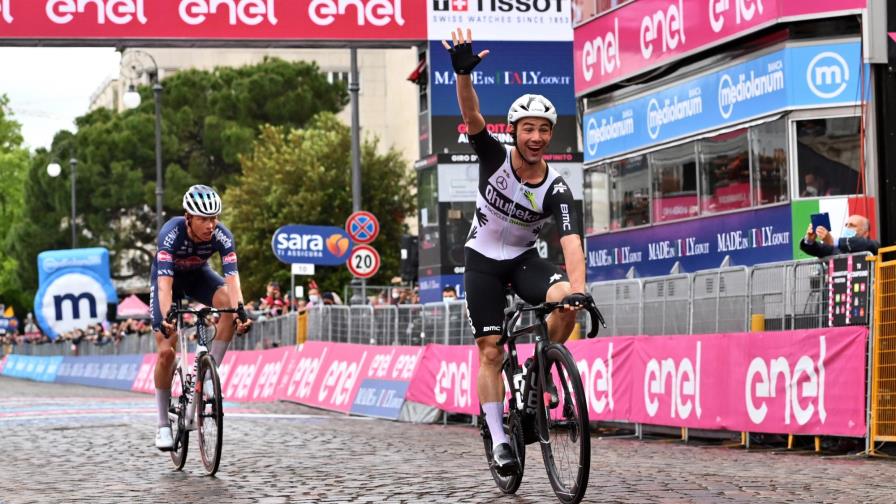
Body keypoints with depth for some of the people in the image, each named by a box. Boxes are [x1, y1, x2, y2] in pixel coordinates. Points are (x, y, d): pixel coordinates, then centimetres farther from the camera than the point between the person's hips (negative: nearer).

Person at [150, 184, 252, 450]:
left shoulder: (222, 236, -29)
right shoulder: (171, 233, -36)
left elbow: (232, 276, -38)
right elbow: (165, 283, -44)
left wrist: (240, 309, -55)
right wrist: (165, 318, -58)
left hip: (199, 274, 2)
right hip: (169, 277, -2)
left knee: (229, 304, -31)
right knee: (166, 351, -12)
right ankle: (164, 425, 0)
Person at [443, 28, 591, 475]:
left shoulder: (556, 190, -19)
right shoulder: (495, 157, -17)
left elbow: (571, 243, -31)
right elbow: (471, 115, -34)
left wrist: (578, 289, -48)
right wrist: (463, 71, -52)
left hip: (524, 260, 1)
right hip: (483, 261, 0)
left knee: (566, 300, -29)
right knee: (491, 351, -8)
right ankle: (498, 440, 0)